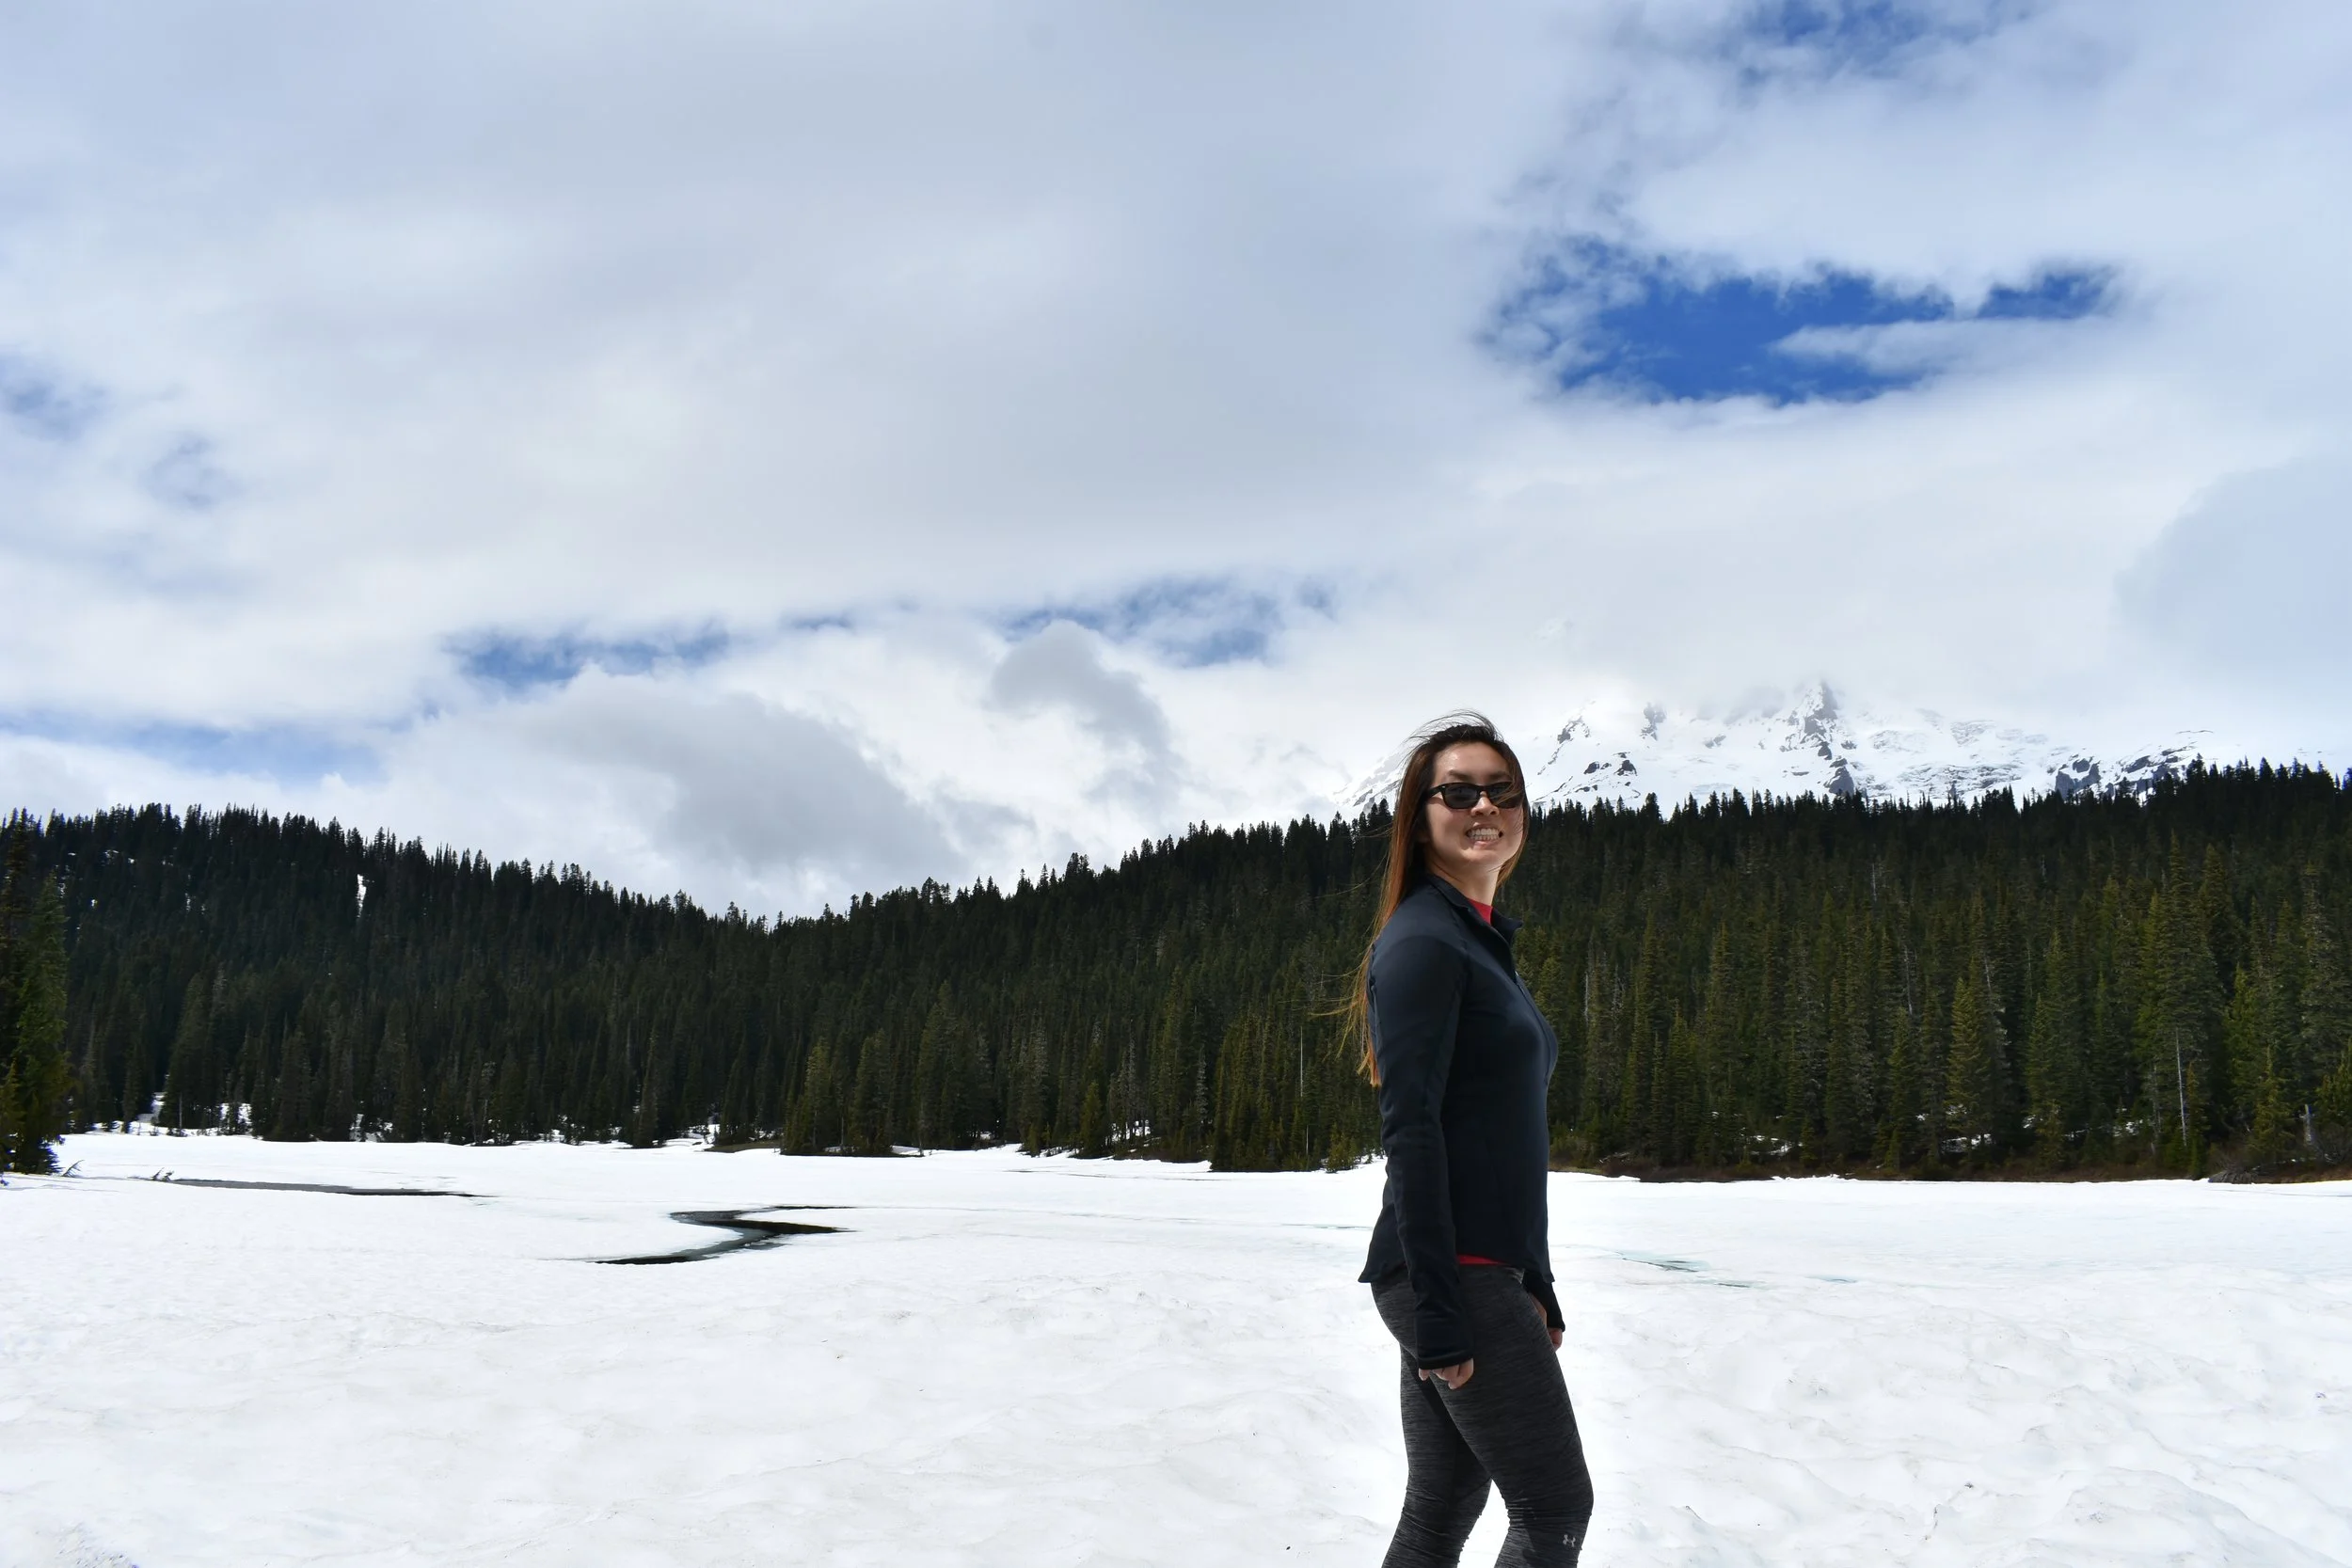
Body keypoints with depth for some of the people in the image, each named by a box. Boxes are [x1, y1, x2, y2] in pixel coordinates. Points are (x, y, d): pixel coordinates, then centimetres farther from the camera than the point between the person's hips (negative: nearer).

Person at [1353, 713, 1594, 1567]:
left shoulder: (1486, 941, 17)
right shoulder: (1422, 939, -12)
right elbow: (1409, 1128, -18)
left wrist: (1536, 1287, 19)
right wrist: (1438, 1312, -21)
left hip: (1489, 1273, 9)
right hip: (1453, 1275, -9)